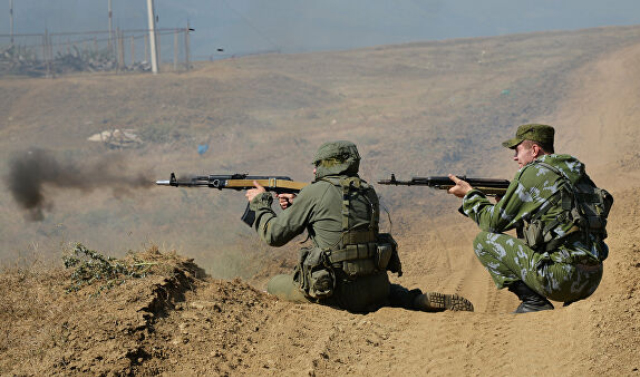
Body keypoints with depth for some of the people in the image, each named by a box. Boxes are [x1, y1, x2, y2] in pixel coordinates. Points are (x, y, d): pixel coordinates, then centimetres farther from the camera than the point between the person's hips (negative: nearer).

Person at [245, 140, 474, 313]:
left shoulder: (315, 192, -7)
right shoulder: (368, 191, 11)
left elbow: (274, 235, -2)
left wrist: (260, 203, 15)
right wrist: (298, 206, 25)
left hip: (339, 293, -6)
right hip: (376, 286, 6)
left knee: (274, 286, 16)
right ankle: (419, 300, 7)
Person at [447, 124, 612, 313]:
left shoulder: (532, 173, -4)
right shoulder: (577, 172, 19)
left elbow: (494, 222, 2)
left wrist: (469, 194, 17)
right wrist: (505, 200, 24)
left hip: (559, 276, -8)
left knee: (484, 241, 4)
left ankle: (532, 302, -1)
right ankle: (574, 302, 16)